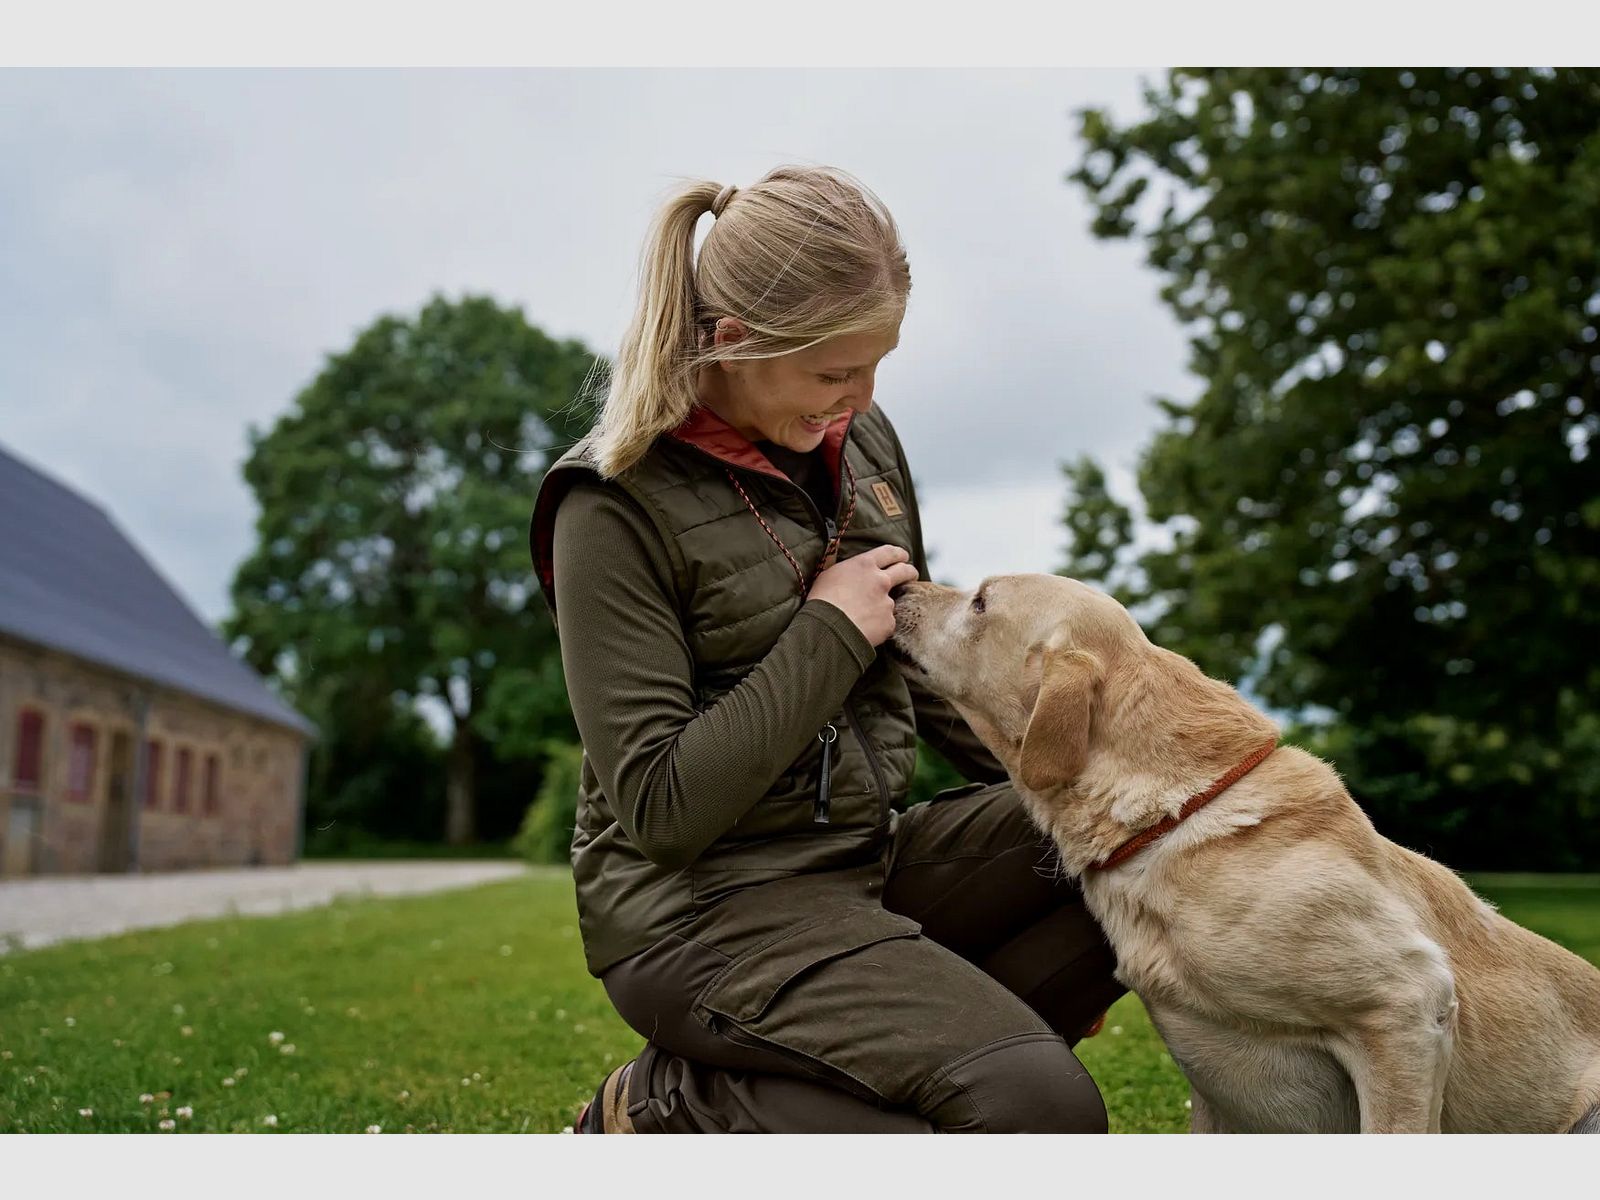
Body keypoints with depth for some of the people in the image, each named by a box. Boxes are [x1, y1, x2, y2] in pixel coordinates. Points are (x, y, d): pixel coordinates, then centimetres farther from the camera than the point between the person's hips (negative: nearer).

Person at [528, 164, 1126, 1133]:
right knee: (1044, 1108, -23)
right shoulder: (617, 508, -15)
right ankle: (680, 1112, -5)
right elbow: (657, 807, -18)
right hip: (704, 906, -8)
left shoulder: (861, 438, 5)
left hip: (868, 857, 8)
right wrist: (829, 635, -17)